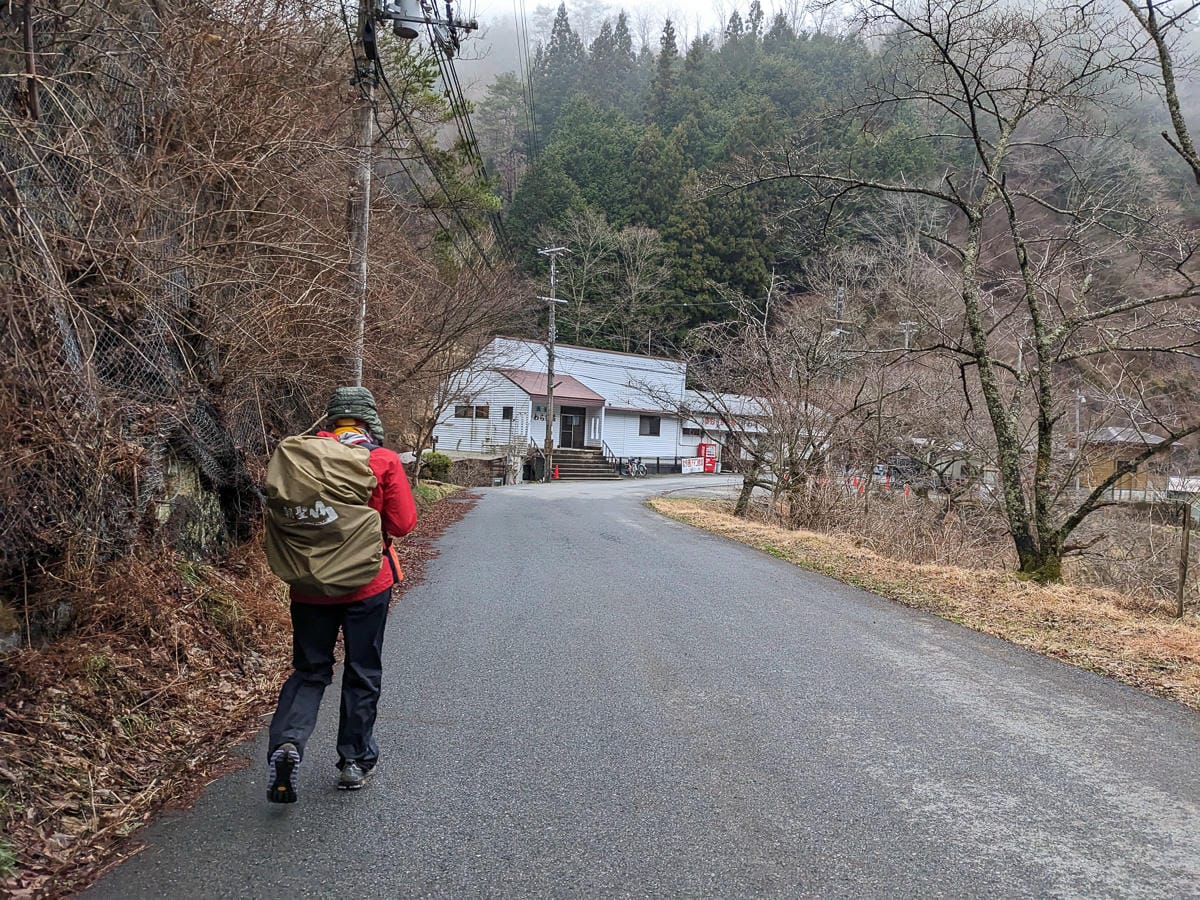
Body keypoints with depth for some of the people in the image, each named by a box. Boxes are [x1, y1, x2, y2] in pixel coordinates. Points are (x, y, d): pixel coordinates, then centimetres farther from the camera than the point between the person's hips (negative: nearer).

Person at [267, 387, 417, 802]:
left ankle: (287, 741, -10)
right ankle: (355, 760, 20)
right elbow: (403, 523, -8)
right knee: (362, 674, 12)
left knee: (309, 670, 13)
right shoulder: (385, 460, -10)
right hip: (367, 583, -2)